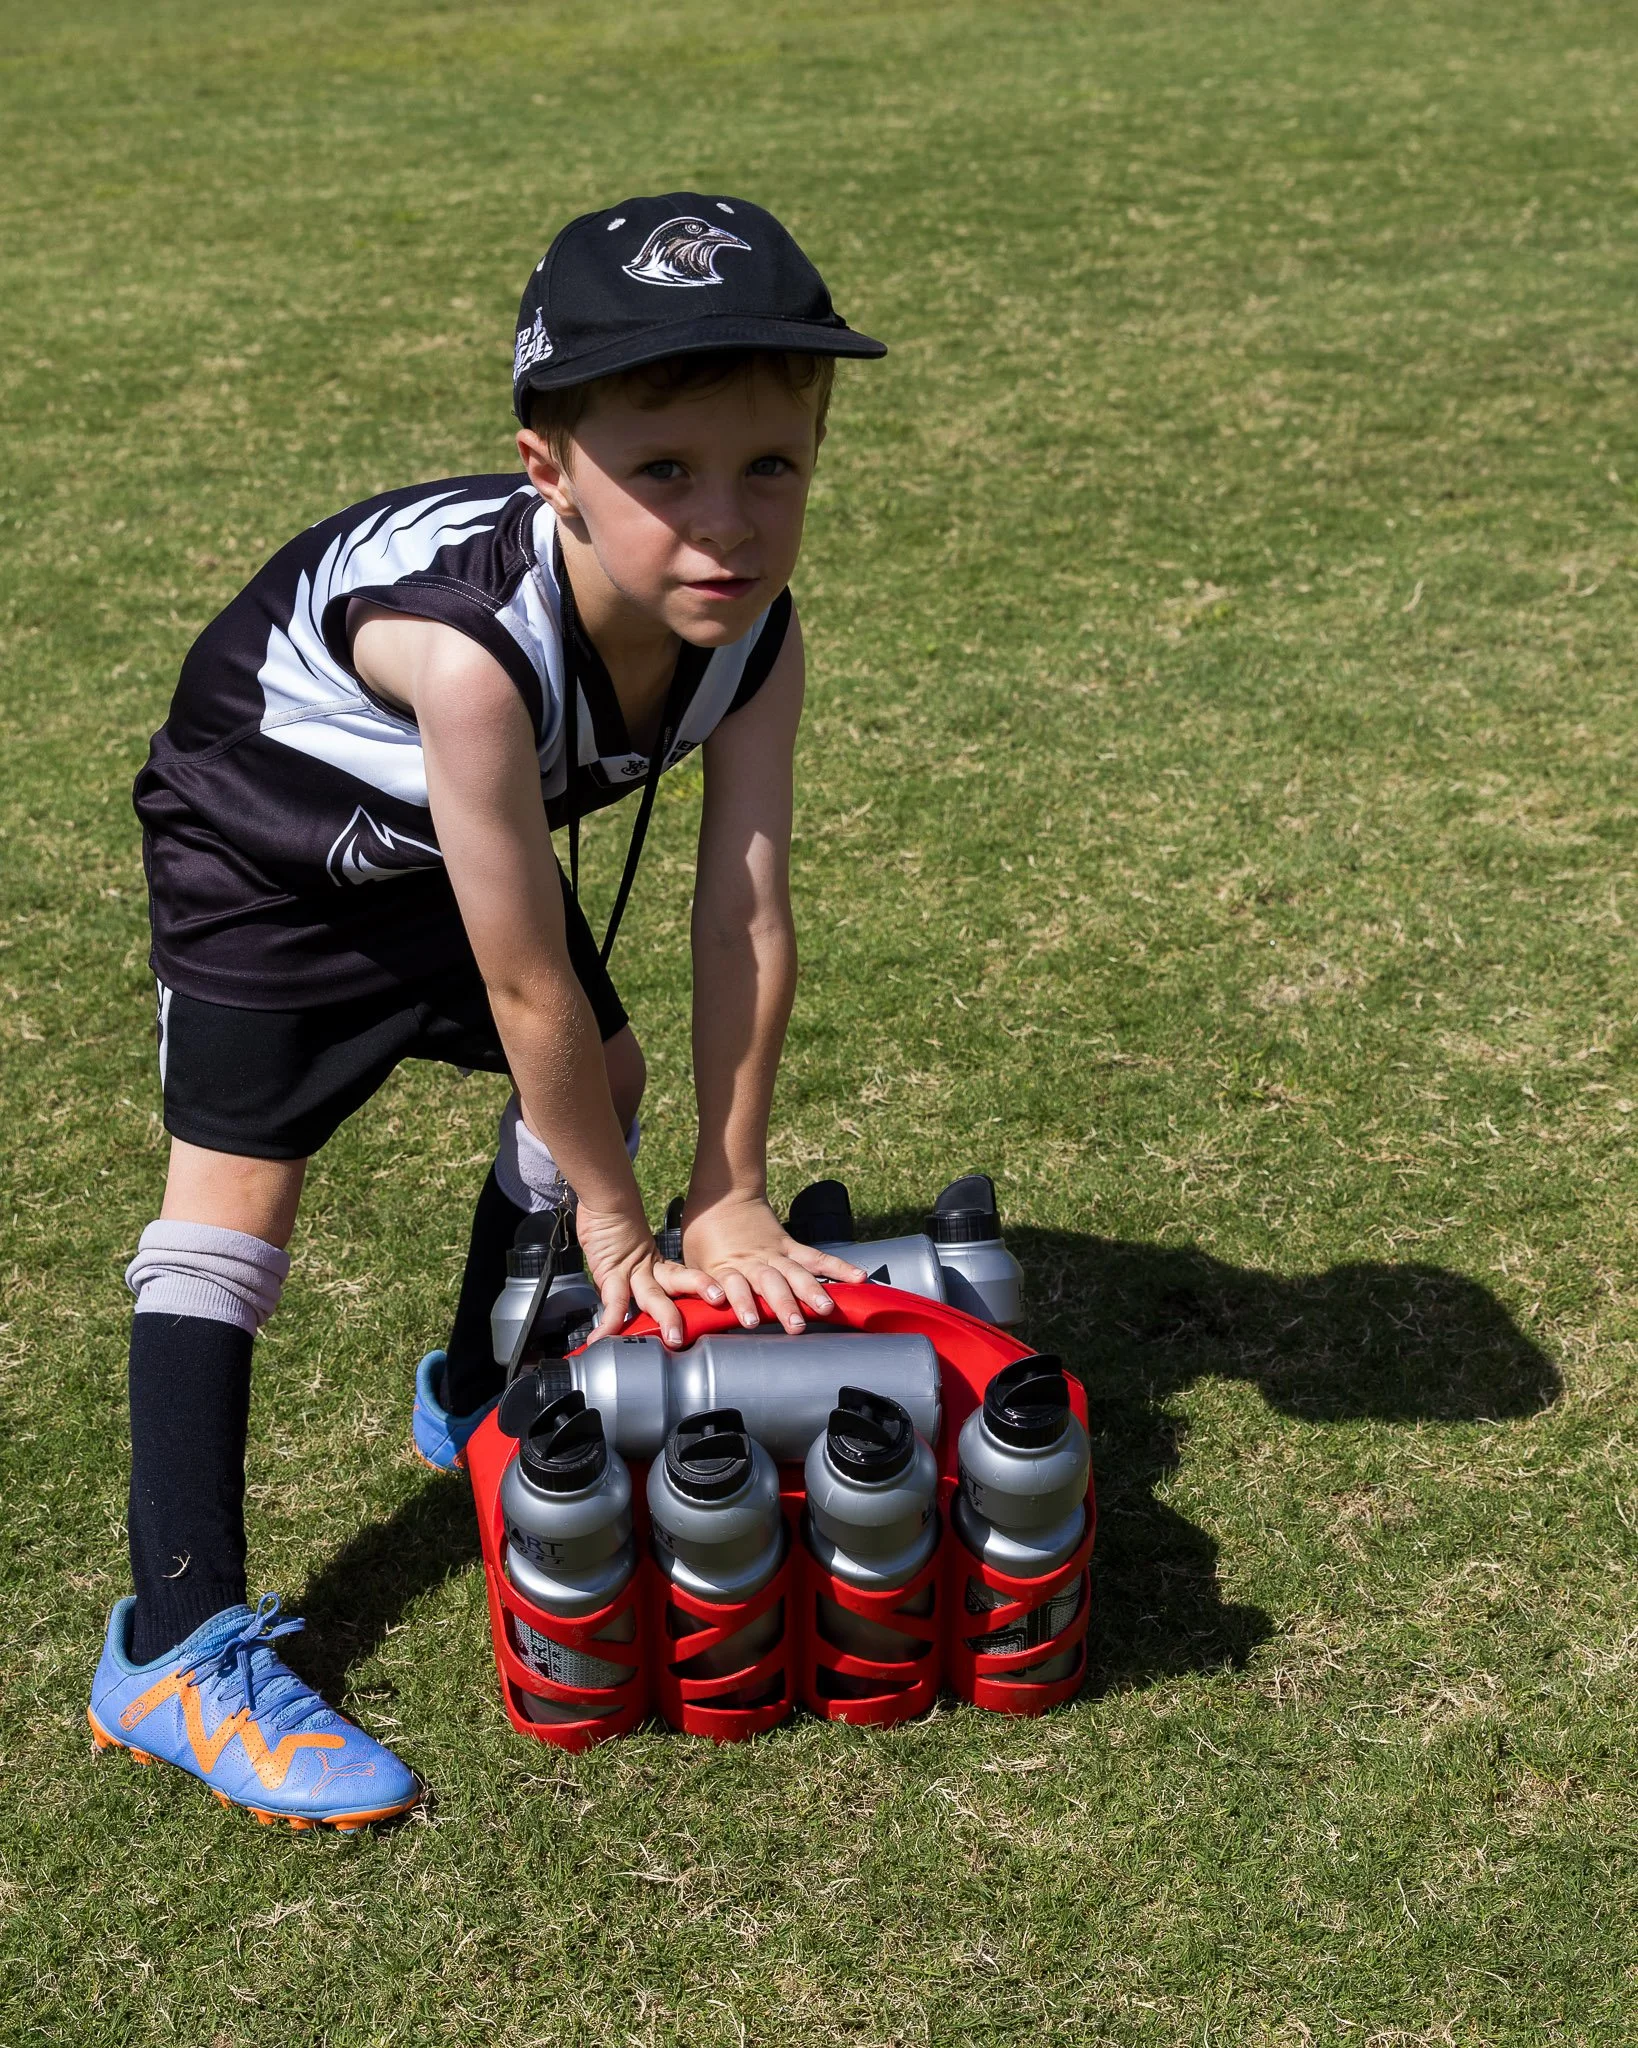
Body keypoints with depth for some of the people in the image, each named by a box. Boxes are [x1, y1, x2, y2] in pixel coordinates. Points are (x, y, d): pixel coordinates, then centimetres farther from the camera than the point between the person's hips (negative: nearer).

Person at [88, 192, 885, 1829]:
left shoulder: (756, 632, -26)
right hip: (266, 836, -7)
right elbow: (526, 985, -36)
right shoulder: (476, 641, -45)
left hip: (452, 836, 7)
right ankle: (174, 1648, -6)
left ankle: (477, 1395, 36)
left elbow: (744, 922, -22)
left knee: (599, 1082, 13)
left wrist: (730, 1195, -19)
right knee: (236, 1185, -11)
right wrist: (619, 1224, -23)